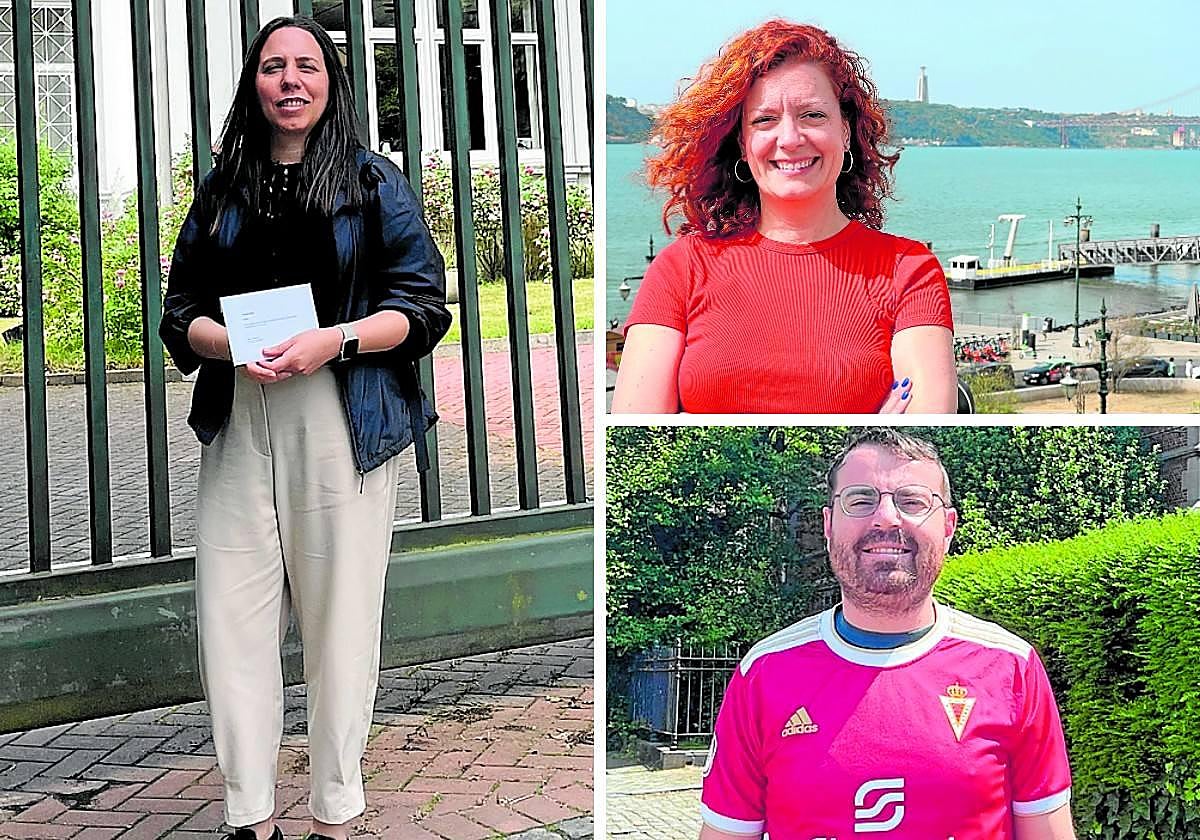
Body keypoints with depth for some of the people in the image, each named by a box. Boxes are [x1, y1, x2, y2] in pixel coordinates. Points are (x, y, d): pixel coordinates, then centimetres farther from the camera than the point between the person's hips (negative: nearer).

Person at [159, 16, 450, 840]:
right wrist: (230, 345, -8)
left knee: (339, 616, -1)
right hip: (239, 425, 3)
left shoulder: (374, 183, 7)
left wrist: (335, 340, -15)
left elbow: (424, 306, 1)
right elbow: (181, 313, 14)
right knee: (233, 617, -1)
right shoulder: (221, 190, 16)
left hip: (342, 426, -3)